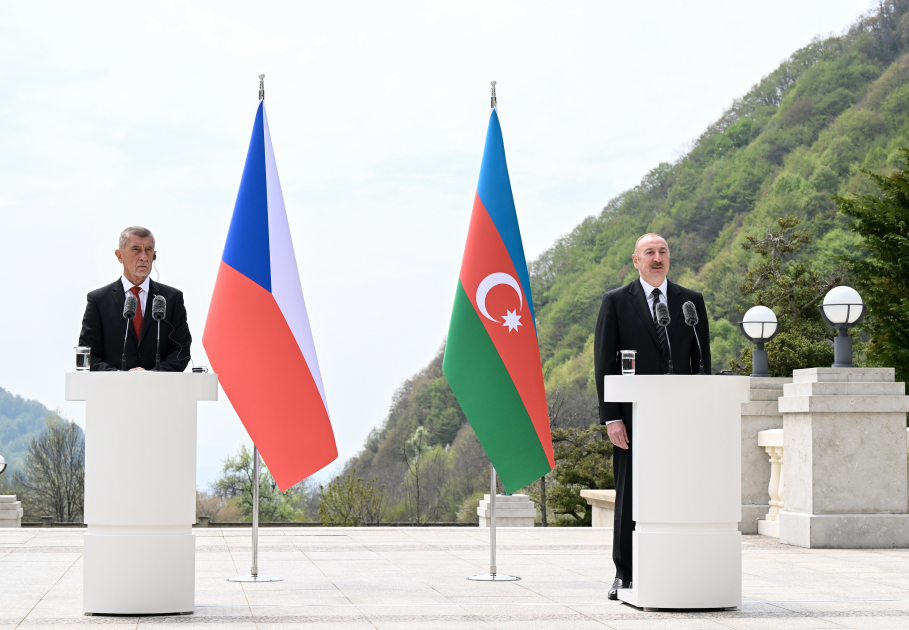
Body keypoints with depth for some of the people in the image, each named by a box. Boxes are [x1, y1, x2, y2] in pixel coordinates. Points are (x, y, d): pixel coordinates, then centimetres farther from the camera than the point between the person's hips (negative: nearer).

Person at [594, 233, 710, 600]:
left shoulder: (691, 301, 10)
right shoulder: (616, 302, 4)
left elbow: (702, 360, 10)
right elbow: (604, 363, 0)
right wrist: (611, 417, -8)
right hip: (633, 418, -2)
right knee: (629, 497, 1)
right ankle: (625, 575, 9)